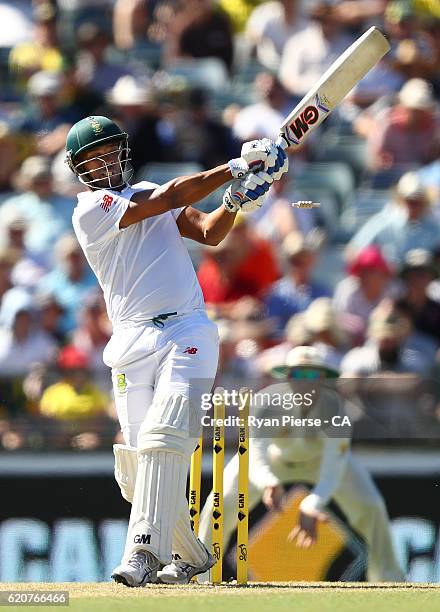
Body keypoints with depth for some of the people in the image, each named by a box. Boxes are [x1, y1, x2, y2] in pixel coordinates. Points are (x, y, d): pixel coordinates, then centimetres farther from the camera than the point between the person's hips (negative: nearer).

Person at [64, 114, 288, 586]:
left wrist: (234, 201, -9)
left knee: (162, 440, -20)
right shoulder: (90, 210, 1)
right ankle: (192, 555, 15)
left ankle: (145, 552, -30)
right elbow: (170, 198, -7)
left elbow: (208, 232, 11)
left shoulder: (149, 193, 20)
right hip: (133, 344, -2)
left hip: (187, 334, 2)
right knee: (134, 466, -6)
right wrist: (235, 168, -6)